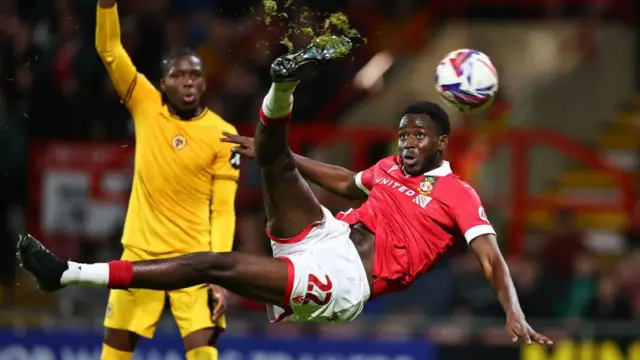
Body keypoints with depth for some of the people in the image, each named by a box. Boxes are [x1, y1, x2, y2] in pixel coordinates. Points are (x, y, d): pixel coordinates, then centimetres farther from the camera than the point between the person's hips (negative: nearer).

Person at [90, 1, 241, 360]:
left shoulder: (222, 135, -5)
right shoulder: (146, 107, 1)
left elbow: (223, 211, -6)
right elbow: (110, 50, -1)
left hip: (194, 258, -3)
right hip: (141, 252, 3)